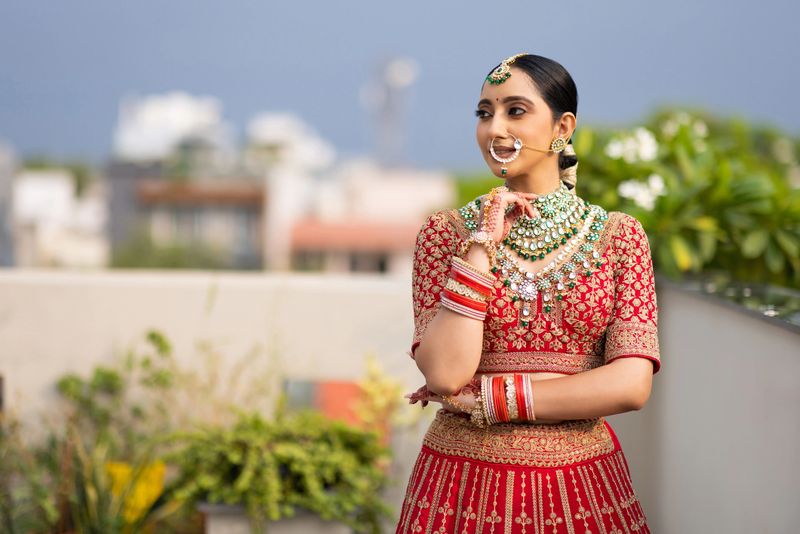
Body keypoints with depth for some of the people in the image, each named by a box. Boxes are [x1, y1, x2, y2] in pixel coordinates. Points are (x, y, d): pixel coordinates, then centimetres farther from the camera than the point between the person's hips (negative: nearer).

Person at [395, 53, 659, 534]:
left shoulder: (619, 236, 0)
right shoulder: (447, 232, 0)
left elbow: (631, 385, -11)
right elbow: (445, 373, -14)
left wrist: (484, 399, -12)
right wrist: (484, 242, -14)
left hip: (580, 488, 0)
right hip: (464, 479, 0)